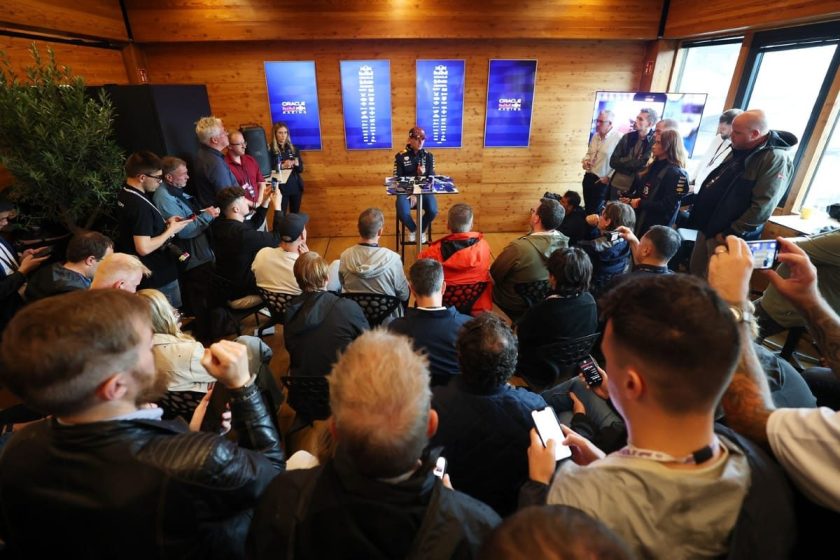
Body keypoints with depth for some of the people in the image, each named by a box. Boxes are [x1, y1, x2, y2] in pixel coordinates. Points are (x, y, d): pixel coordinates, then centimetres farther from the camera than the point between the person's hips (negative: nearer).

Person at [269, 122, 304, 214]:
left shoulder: (293, 149, 9)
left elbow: (301, 169, 10)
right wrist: (282, 166, -21)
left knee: (296, 214, 12)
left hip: (296, 186, 5)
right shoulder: (270, 151, -6)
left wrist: (296, 164, -11)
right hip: (281, 188, -5)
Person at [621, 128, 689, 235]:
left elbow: (667, 206, -19)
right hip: (638, 220, 8)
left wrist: (640, 203, -15)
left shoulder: (675, 173, -11)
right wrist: (629, 199, -2)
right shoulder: (655, 165, 14)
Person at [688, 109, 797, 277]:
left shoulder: (776, 159, -17)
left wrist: (729, 234, -19)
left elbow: (762, 208, -22)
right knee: (696, 274, 18)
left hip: (729, 236, -8)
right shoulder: (739, 150, 10)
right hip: (707, 228, 8)